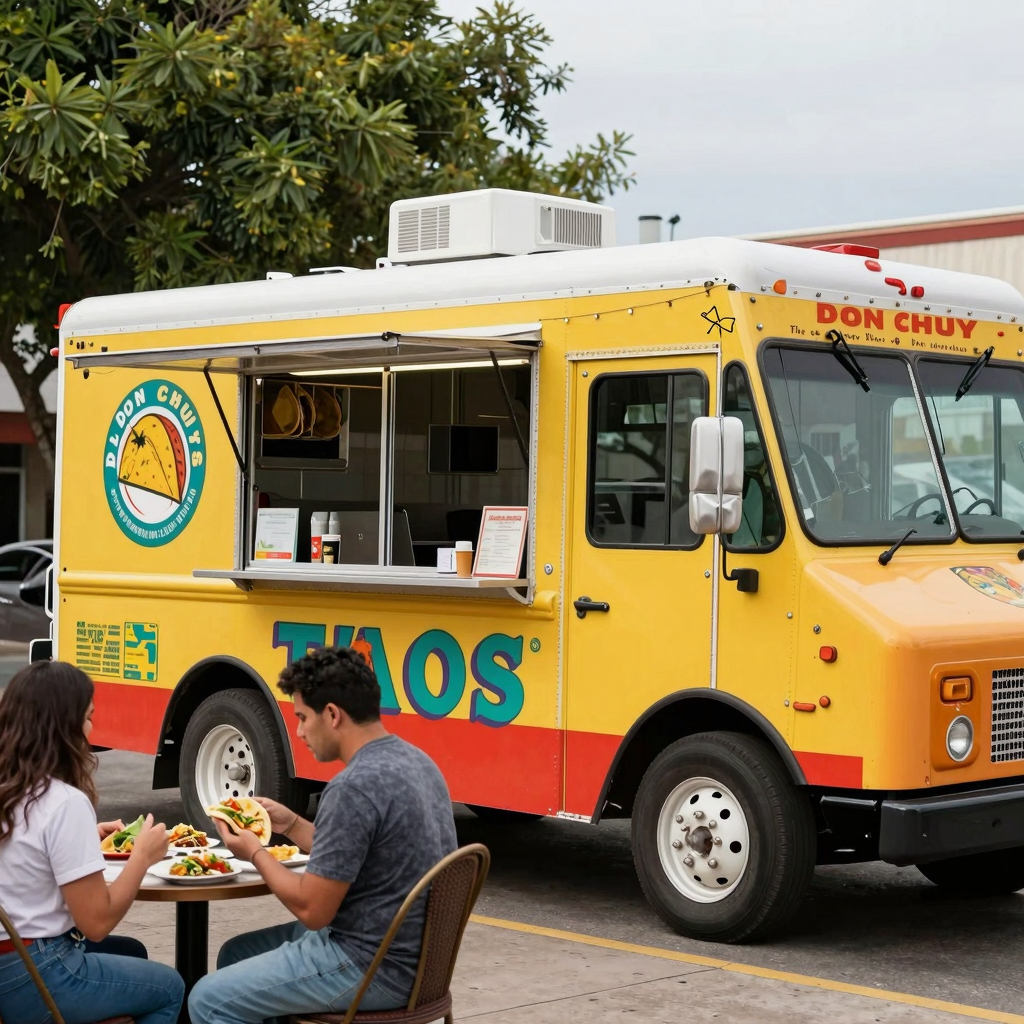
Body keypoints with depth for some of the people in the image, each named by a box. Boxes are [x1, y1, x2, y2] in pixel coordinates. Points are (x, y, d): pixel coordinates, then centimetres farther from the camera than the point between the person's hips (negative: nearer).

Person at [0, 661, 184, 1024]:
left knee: (131, 952, 30)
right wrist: (142, 856, -8)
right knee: (169, 988, 16)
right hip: (35, 978, -8)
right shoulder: (65, 803, -22)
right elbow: (97, 922, -20)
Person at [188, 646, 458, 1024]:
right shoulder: (414, 761, 7)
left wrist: (255, 853, -4)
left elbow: (313, 910, -19)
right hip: (408, 950, 10)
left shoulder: (355, 786, -23)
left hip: (372, 967, -10)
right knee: (237, 955, 22)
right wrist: (290, 824, 13)